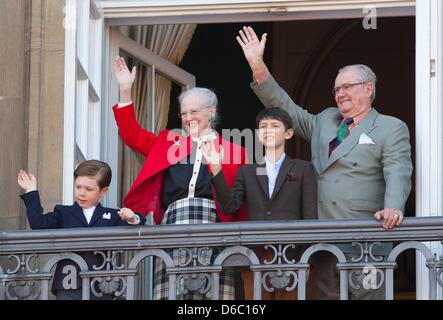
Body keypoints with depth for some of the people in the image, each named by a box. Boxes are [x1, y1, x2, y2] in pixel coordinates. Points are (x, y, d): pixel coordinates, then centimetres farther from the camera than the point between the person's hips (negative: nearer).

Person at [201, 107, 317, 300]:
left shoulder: (303, 169, 10)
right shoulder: (247, 171, 17)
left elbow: (310, 215, 5)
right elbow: (230, 206, 4)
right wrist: (216, 170, -6)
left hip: (289, 258, -2)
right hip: (255, 258, 2)